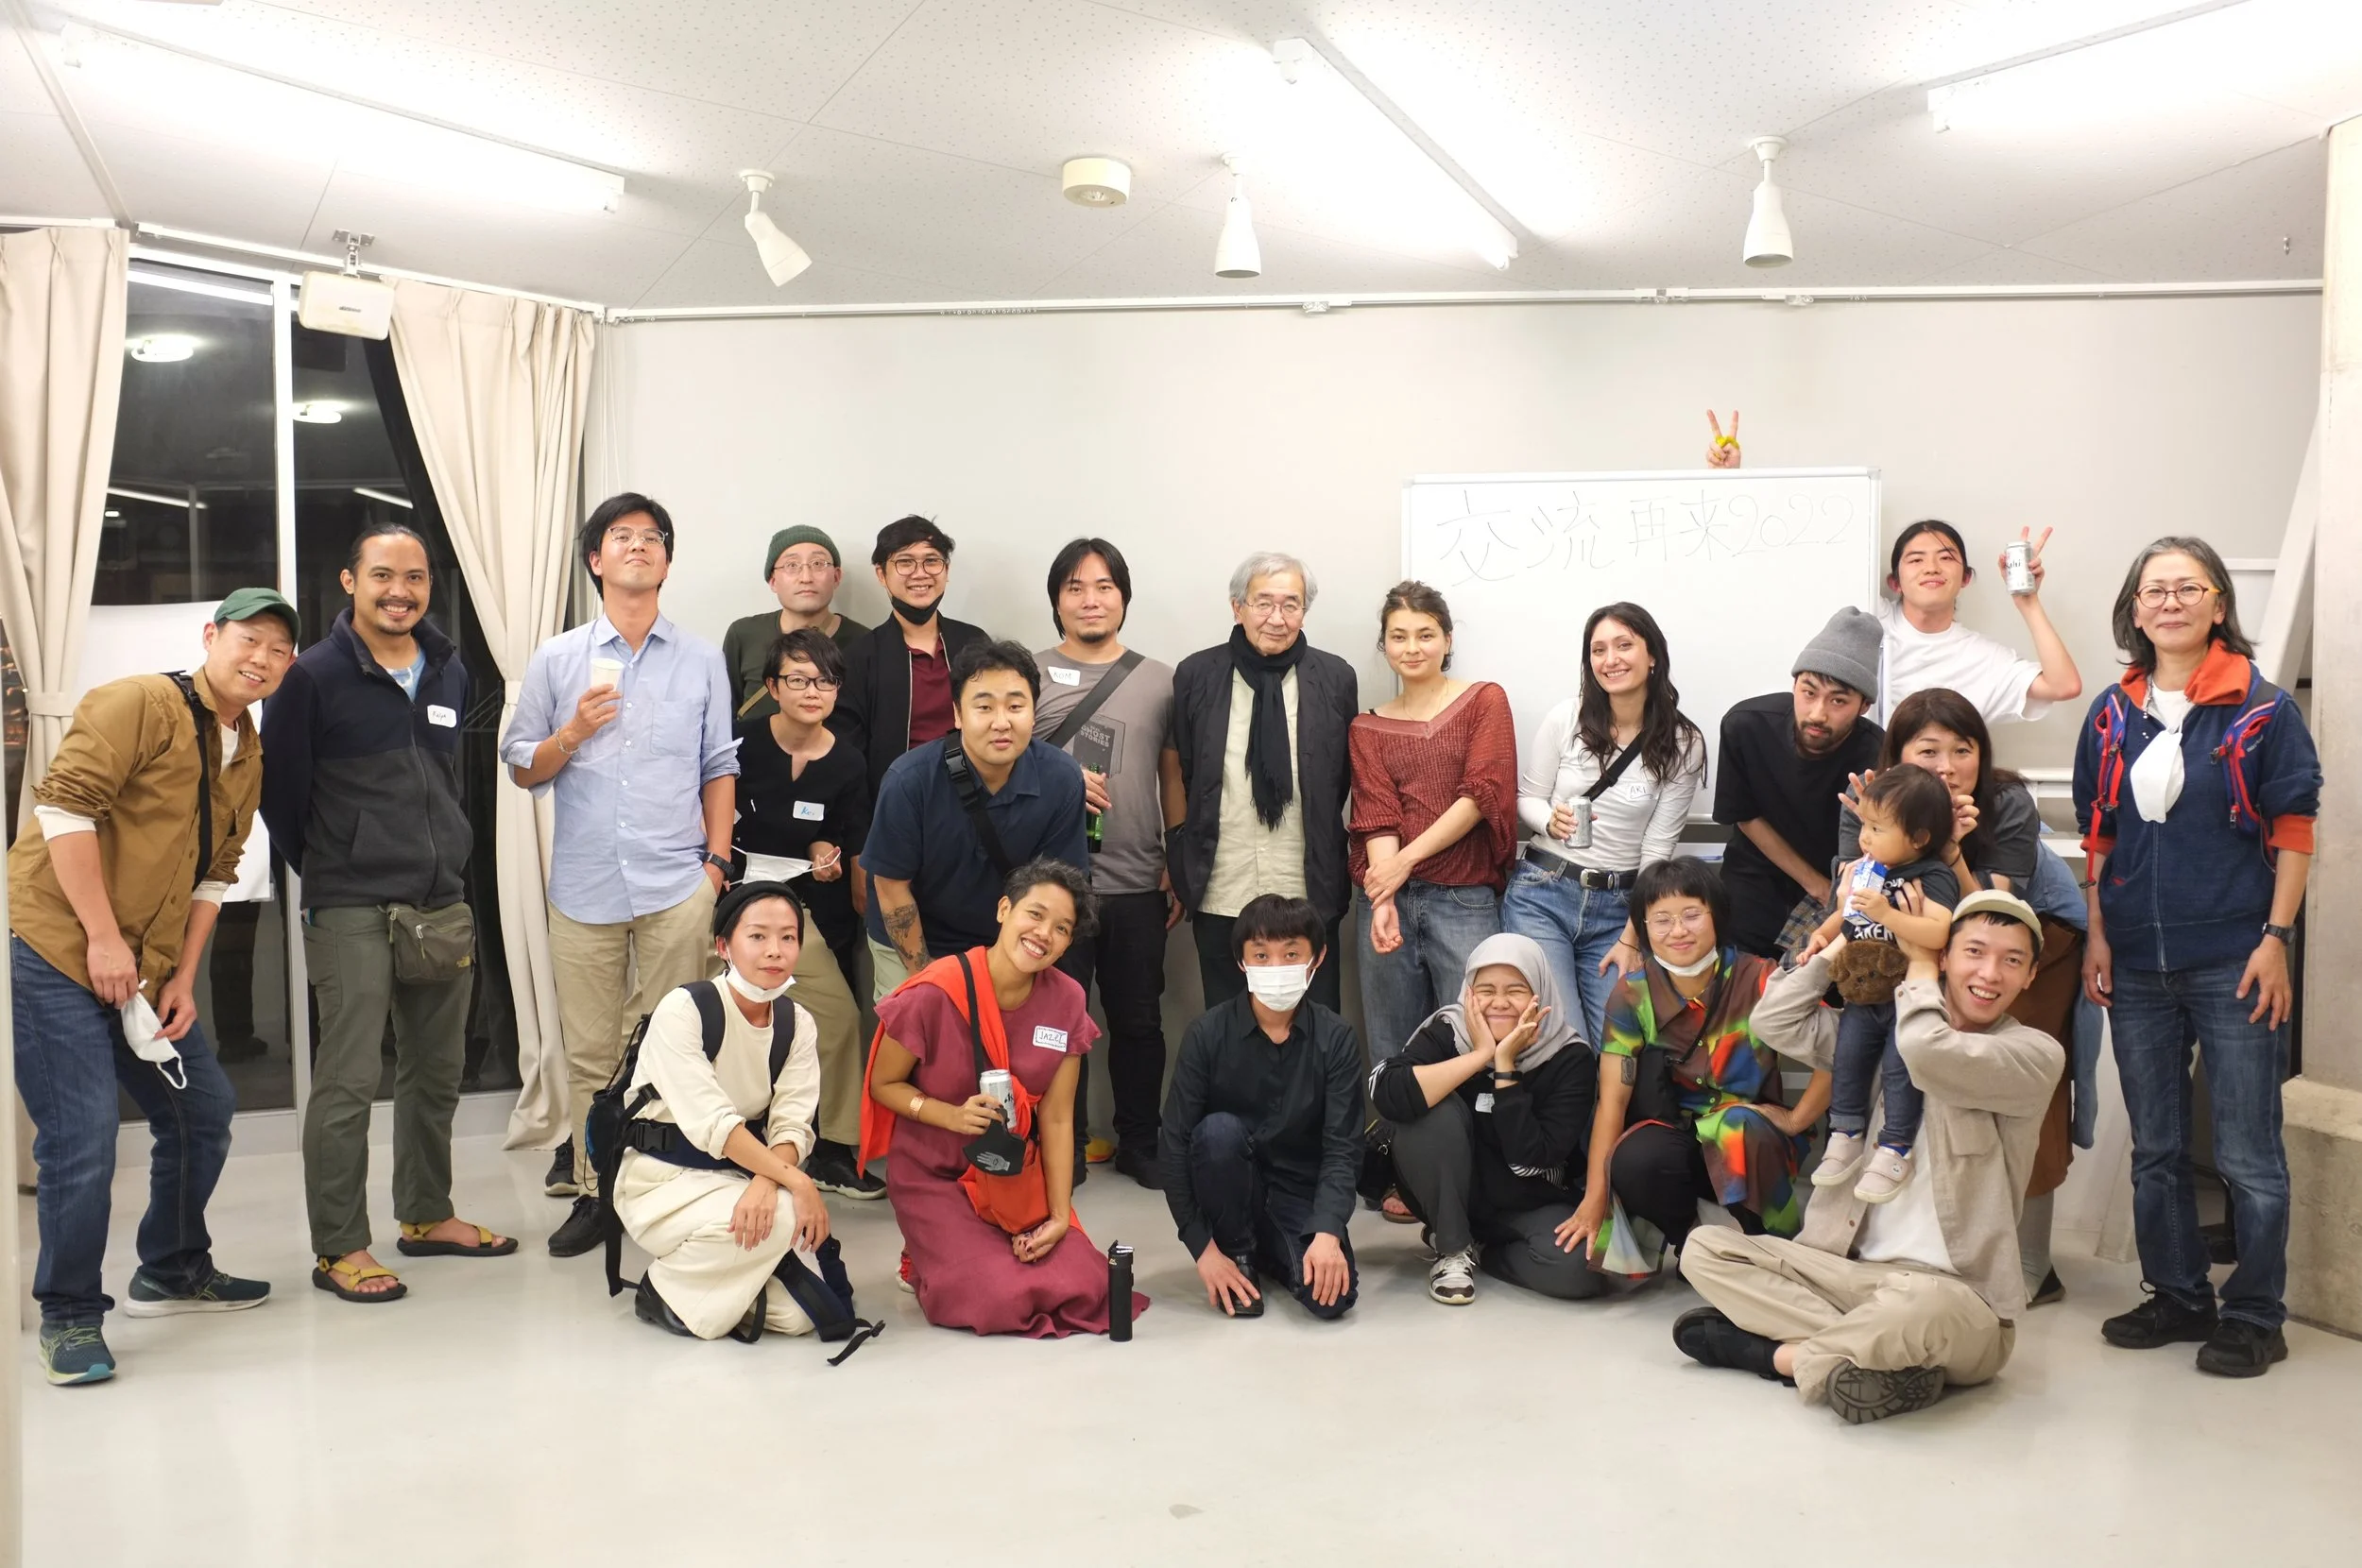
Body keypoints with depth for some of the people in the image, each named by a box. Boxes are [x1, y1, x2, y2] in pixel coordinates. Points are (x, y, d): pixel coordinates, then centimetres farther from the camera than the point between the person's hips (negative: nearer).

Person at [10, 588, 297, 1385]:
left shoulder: (248, 757, 12)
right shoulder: (141, 704, -13)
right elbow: (64, 805, -20)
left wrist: (183, 978, 6)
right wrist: (102, 937, -21)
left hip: (145, 969, 9)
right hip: (55, 952, -8)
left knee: (204, 1110, 14)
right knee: (82, 1142, -10)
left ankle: (171, 1271, 33)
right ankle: (68, 1315, 7)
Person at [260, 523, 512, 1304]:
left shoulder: (450, 673, 11)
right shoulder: (314, 676, -8)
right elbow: (280, 790, -3)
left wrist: (449, 864, 15)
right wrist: (327, 869, 4)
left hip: (443, 904, 6)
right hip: (352, 911, -6)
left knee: (438, 1070, 14)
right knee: (348, 1080, -4)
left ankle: (427, 1215, 29)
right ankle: (338, 1248, 5)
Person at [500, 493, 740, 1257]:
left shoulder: (701, 660, 9)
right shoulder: (556, 660, 8)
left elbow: (719, 767, 11)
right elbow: (521, 768, 10)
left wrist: (717, 859, 2)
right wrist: (571, 735, -9)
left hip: (678, 887, 0)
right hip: (584, 887, 1)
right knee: (590, 1052, 5)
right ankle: (594, 1192, 17)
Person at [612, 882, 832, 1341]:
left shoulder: (798, 1023, -2)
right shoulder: (682, 1009, -19)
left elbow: (792, 1125, -11)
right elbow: (711, 1122, -26)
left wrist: (766, 1182, -32)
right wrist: (796, 1181, -31)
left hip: (737, 1177, 5)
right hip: (662, 1182, -5)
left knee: (797, 1315, -13)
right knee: (778, 1218, -31)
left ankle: (712, 1272, 16)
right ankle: (666, 1293, -6)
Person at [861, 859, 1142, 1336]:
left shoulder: (1066, 1001, -7)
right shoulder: (935, 994, -19)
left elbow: (1057, 1118, -4)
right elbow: (884, 1085, -7)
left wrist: (1060, 1218, -9)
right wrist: (953, 1116, -24)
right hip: (935, 1176, -4)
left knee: (1084, 1290, -13)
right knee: (1002, 1300, -20)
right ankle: (923, 1262, 12)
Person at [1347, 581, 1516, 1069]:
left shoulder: (1485, 700, 6)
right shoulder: (1367, 729, 12)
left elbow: (1483, 794, -6)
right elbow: (1376, 814, -1)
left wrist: (1407, 860, -12)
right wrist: (1383, 901, -17)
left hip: (1465, 900, -2)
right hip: (1388, 899, 3)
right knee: (1391, 1052, 8)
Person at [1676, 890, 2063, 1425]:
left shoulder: (2036, 1055, -6)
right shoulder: (1881, 1030, 12)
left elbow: (1929, 1050, -24)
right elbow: (1776, 1021, 7)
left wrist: (1917, 959, -6)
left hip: (1961, 1300, -6)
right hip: (1855, 1269, 6)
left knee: (1918, 1302, -41)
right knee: (1705, 1247, -7)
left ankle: (1784, 1352, -13)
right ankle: (1875, 1352, -19)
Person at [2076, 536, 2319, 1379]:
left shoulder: (2263, 708, -3)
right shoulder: (2113, 714, 8)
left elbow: (2294, 832, -4)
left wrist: (2276, 939, -11)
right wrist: (2097, 936, 5)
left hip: (2233, 961, -4)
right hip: (2138, 964, 4)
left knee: (2248, 1154, 2)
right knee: (2155, 1150, 14)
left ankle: (2255, 1316, 14)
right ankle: (2178, 1297, 28)